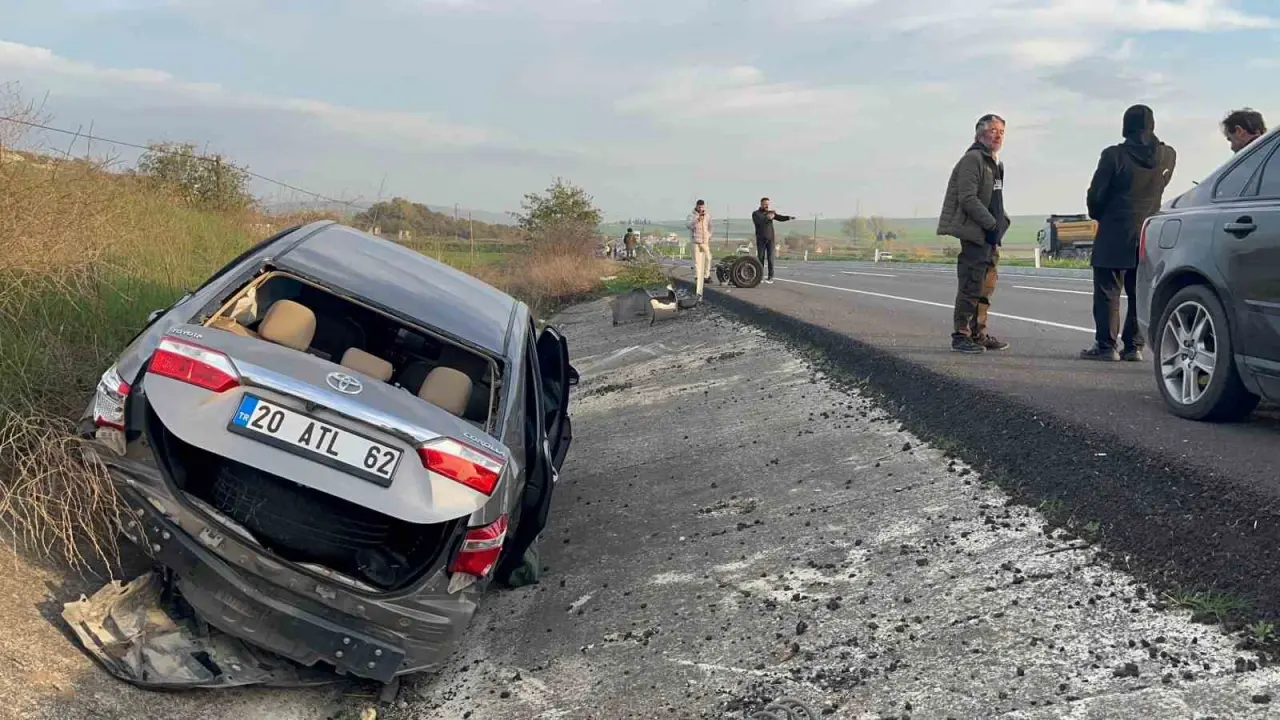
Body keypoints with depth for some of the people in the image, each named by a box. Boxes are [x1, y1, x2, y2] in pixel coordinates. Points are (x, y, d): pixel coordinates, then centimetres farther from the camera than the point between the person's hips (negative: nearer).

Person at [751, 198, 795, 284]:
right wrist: (768, 218, -29)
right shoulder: (755, 214, 1)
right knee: (760, 258, 4)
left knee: (770, 258, -5)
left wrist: (788, 217, -19)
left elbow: (780, 218, -2)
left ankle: (770, 277, -5)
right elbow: (759, 222, -18)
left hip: (770, 239, 2)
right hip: (761, 239, -1)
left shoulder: (771, 213, 10)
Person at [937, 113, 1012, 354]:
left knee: (987, 286, 14)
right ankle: (961, 335, -2)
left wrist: (1002, 222, 10)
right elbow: (967, 198, -19)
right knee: (971, 287, -8)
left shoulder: (996, 164, 20)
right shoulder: (973, 159, -11)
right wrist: (992, 224, -19)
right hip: (974, 234, -10)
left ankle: (979, 333, 22)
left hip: (990, 236, 10)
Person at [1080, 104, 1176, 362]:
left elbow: (1095, 195, -7)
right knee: (1140, 293, 10)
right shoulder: (1168, 156, 1)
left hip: (1114, 234, -4)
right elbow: (1159, 188, 12)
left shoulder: (1114, 155, -12)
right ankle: (1134, 346, 11)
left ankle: (1105, 345, -1)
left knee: (1108, 292, 1)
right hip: (1149, 233, 4)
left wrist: (1099, 216, 11)